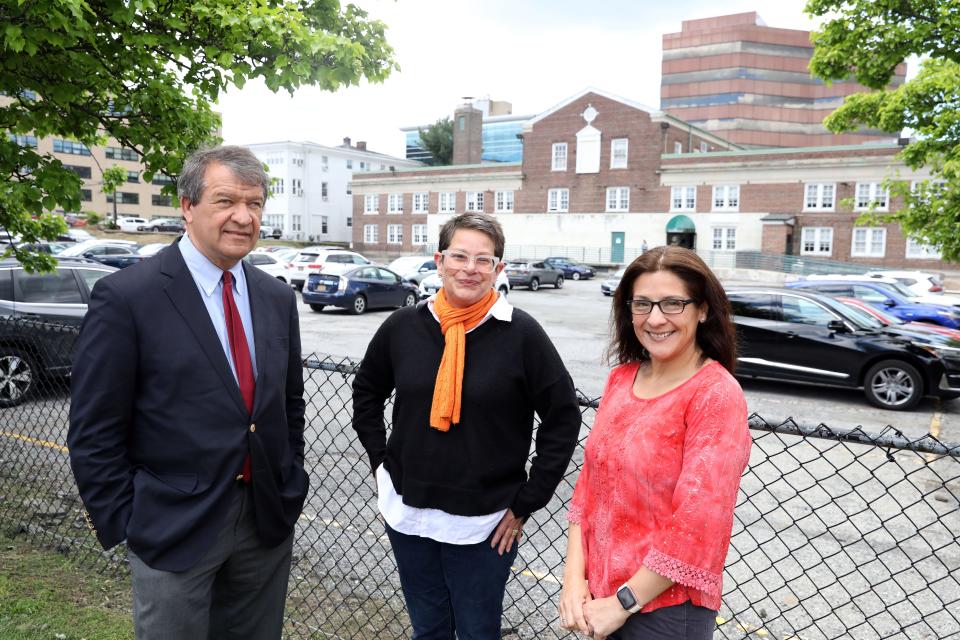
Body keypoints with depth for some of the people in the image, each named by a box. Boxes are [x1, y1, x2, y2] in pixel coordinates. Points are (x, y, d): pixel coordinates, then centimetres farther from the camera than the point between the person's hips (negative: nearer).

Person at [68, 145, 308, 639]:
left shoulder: (277, 298, 3)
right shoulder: (126, 297, -13)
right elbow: (94, 432, -10)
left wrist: (291, 488, 9)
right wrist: (124, 524, -8)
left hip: (268, 521, 5)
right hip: (173, 529, -5)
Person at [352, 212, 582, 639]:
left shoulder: (521, 334, -12)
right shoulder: (403, 326, -3)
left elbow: (563, 418, -7)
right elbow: (366, 393, 13)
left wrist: (526, 503, -7)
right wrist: (380, 460, 6)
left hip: (485, 524, -2)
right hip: (407, 512, 3)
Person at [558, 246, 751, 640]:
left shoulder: (717, 395, -18)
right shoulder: (621, 377, 0)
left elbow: (697, 524, -21)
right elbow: (590, 480, 2)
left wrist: (623, 602, -15)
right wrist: (574, 576, -6)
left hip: (666, 607, -5)